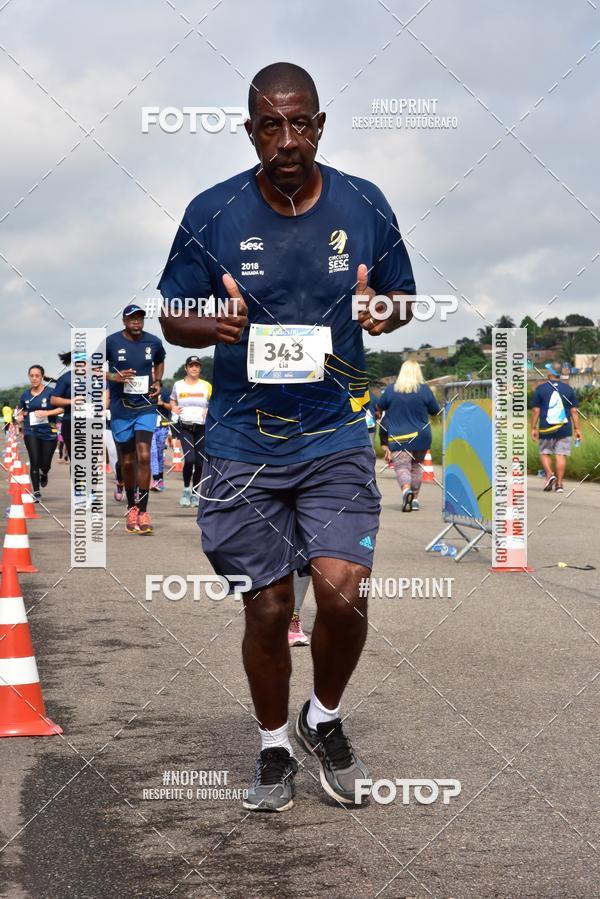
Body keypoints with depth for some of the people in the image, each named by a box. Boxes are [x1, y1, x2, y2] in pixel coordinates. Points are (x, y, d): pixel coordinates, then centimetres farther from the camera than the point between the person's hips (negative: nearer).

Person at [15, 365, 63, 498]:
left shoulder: (50, 392, -6)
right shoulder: (25, 394, 6)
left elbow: (62, 408, -9)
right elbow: (20, 409, 22)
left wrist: (47, 413, -21)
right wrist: (20, 416, 1)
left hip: (48, 432, -2)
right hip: (31, 432, 2)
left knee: (45, 464, 6)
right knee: (34, 462, -11)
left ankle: (43, 474, 44)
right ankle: (36, 492, 1)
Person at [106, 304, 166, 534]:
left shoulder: (154, 342, 2)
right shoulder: (111, 342, -6)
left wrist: (158, 381, 5)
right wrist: (113, 377, -14)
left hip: (146, 407, 1)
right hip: (121, 409, 0)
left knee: (144, 456, -14)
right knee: (128, 461, 8)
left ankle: (143, 512, -10)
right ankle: (131, 508, 25)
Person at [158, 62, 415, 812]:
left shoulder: (365, 206, -1)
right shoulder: (212, 213, -4)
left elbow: (403, 299, 10)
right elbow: (172, 320, 3)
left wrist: (382, 312, -14)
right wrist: (214, 324, -20)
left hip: (337, 437, 0)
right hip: (244, 442, 0)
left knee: (342, 592, -13)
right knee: (267, 608, 6)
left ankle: (324, 720, 18)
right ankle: (274, 748, 30)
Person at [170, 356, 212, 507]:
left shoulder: (207, 386, 7)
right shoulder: (178, 385, 7)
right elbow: (173, 401, 21)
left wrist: (210, 411, -7)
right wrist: (174, 408, 0)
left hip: (201, 428, 1)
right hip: (184, 427, -1)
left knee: (199, 462, 2)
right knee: (189, 458, -18)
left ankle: (195, 493, 17)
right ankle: (186, 489, 3)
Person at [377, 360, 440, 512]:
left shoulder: (390, 389, -2)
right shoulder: (424, 390, -3)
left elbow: (379, 407, 10)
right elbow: (435, 411, 6)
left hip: (398, 437, -2)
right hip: (421, 436, 2)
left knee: (401, 467, -6)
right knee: (416, 466, 18)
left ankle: (406, 489, -35)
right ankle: (415, 499, 19)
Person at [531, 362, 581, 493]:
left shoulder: (540, 388, 0)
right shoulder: (568, 389, 5)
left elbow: (536, 410, -1)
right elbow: (574, 411, 4)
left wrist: (533, 428, 4)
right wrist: (576, 429, 8)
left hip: (546, 429, -1)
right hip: (564, 429, 1)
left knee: (544, 453, 12)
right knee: (561, 455, 3)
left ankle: (549, 474, -9)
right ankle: (559, 483, 0)